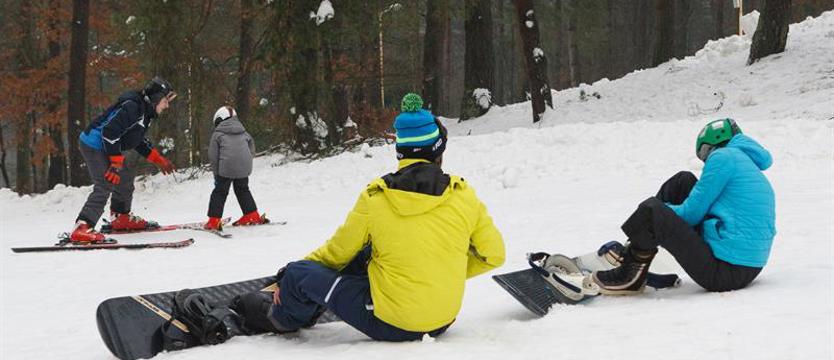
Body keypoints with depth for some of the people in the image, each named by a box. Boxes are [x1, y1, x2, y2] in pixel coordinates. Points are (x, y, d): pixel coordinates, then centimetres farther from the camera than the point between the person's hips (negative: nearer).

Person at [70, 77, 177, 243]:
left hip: (105, 147, 11)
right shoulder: (132, 106, -21)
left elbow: (138, 141, 23)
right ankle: (81, 228, -28)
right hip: (94, 145, -11)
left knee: (126, 175, 22)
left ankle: (121, 217, 36)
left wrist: (159, 160, 18)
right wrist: (116, 163, -26)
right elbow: (110, 132, -27)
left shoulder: (145, 112, 12)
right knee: (105, 185, -21)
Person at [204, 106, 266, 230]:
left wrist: (216, 173, 9)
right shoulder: (244, 133, 18)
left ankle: (214, 220, -2)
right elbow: (252, 150, 21)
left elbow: (213, 156, 3)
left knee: (219, 192, 4)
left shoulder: (217, 134, 4)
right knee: (243, 190, 22)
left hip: (226, 168, -4)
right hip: (244, 168, 4)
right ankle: (252, 215, 23)